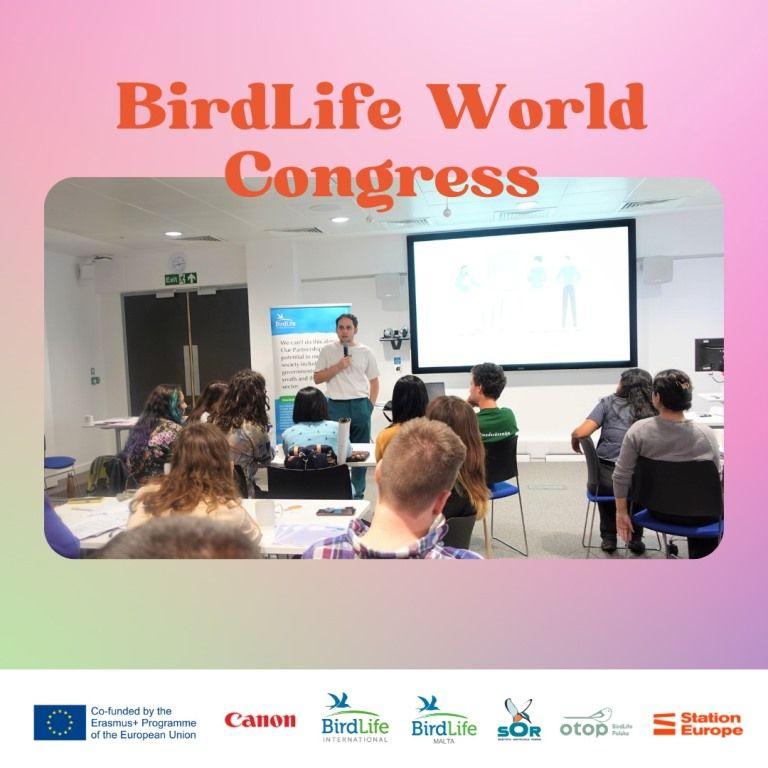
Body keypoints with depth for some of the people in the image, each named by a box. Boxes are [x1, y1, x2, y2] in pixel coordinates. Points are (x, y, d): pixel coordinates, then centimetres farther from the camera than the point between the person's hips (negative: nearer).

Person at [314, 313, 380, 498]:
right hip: (336, 406, -1)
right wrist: (337, 367, -8)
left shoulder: (365, 352, 7)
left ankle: (358, 493, 16)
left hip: (360, 405, 1)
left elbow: (374, 381, 12)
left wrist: (370, 405, 4)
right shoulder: (327, 351, 5)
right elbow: (317, 378, 4)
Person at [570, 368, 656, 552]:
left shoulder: (609, 402, 1)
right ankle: (635, 538, 37)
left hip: (608, 479, -1)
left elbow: (580, 433, -8)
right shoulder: (653, 410, 4)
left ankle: (608, 537, 37)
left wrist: (574, 440, 13)